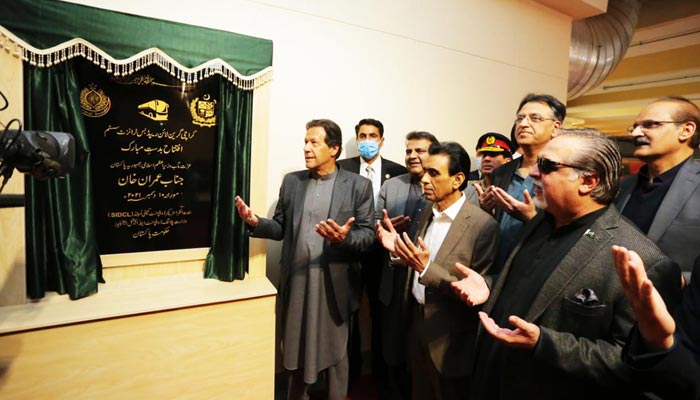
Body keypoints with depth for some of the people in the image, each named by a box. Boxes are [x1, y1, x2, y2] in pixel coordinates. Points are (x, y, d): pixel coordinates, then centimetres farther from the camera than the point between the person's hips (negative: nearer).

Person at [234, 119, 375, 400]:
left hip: (334, 284, -3)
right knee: (296, 348, 20)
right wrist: (256, 222, -13)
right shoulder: (291, 181, 6)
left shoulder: (359, 185, -5)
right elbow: (281, 228, 5)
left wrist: (345, 237, -28)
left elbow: (368, 236, -8)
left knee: (334, 351, 15)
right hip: (296, 281, 3)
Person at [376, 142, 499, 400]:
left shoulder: (483, 225, -21)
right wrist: (398, 250, -12)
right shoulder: (428, 211, 1)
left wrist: (427, 268, -31)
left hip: (449, 338, -6)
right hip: (417, 320, 6)